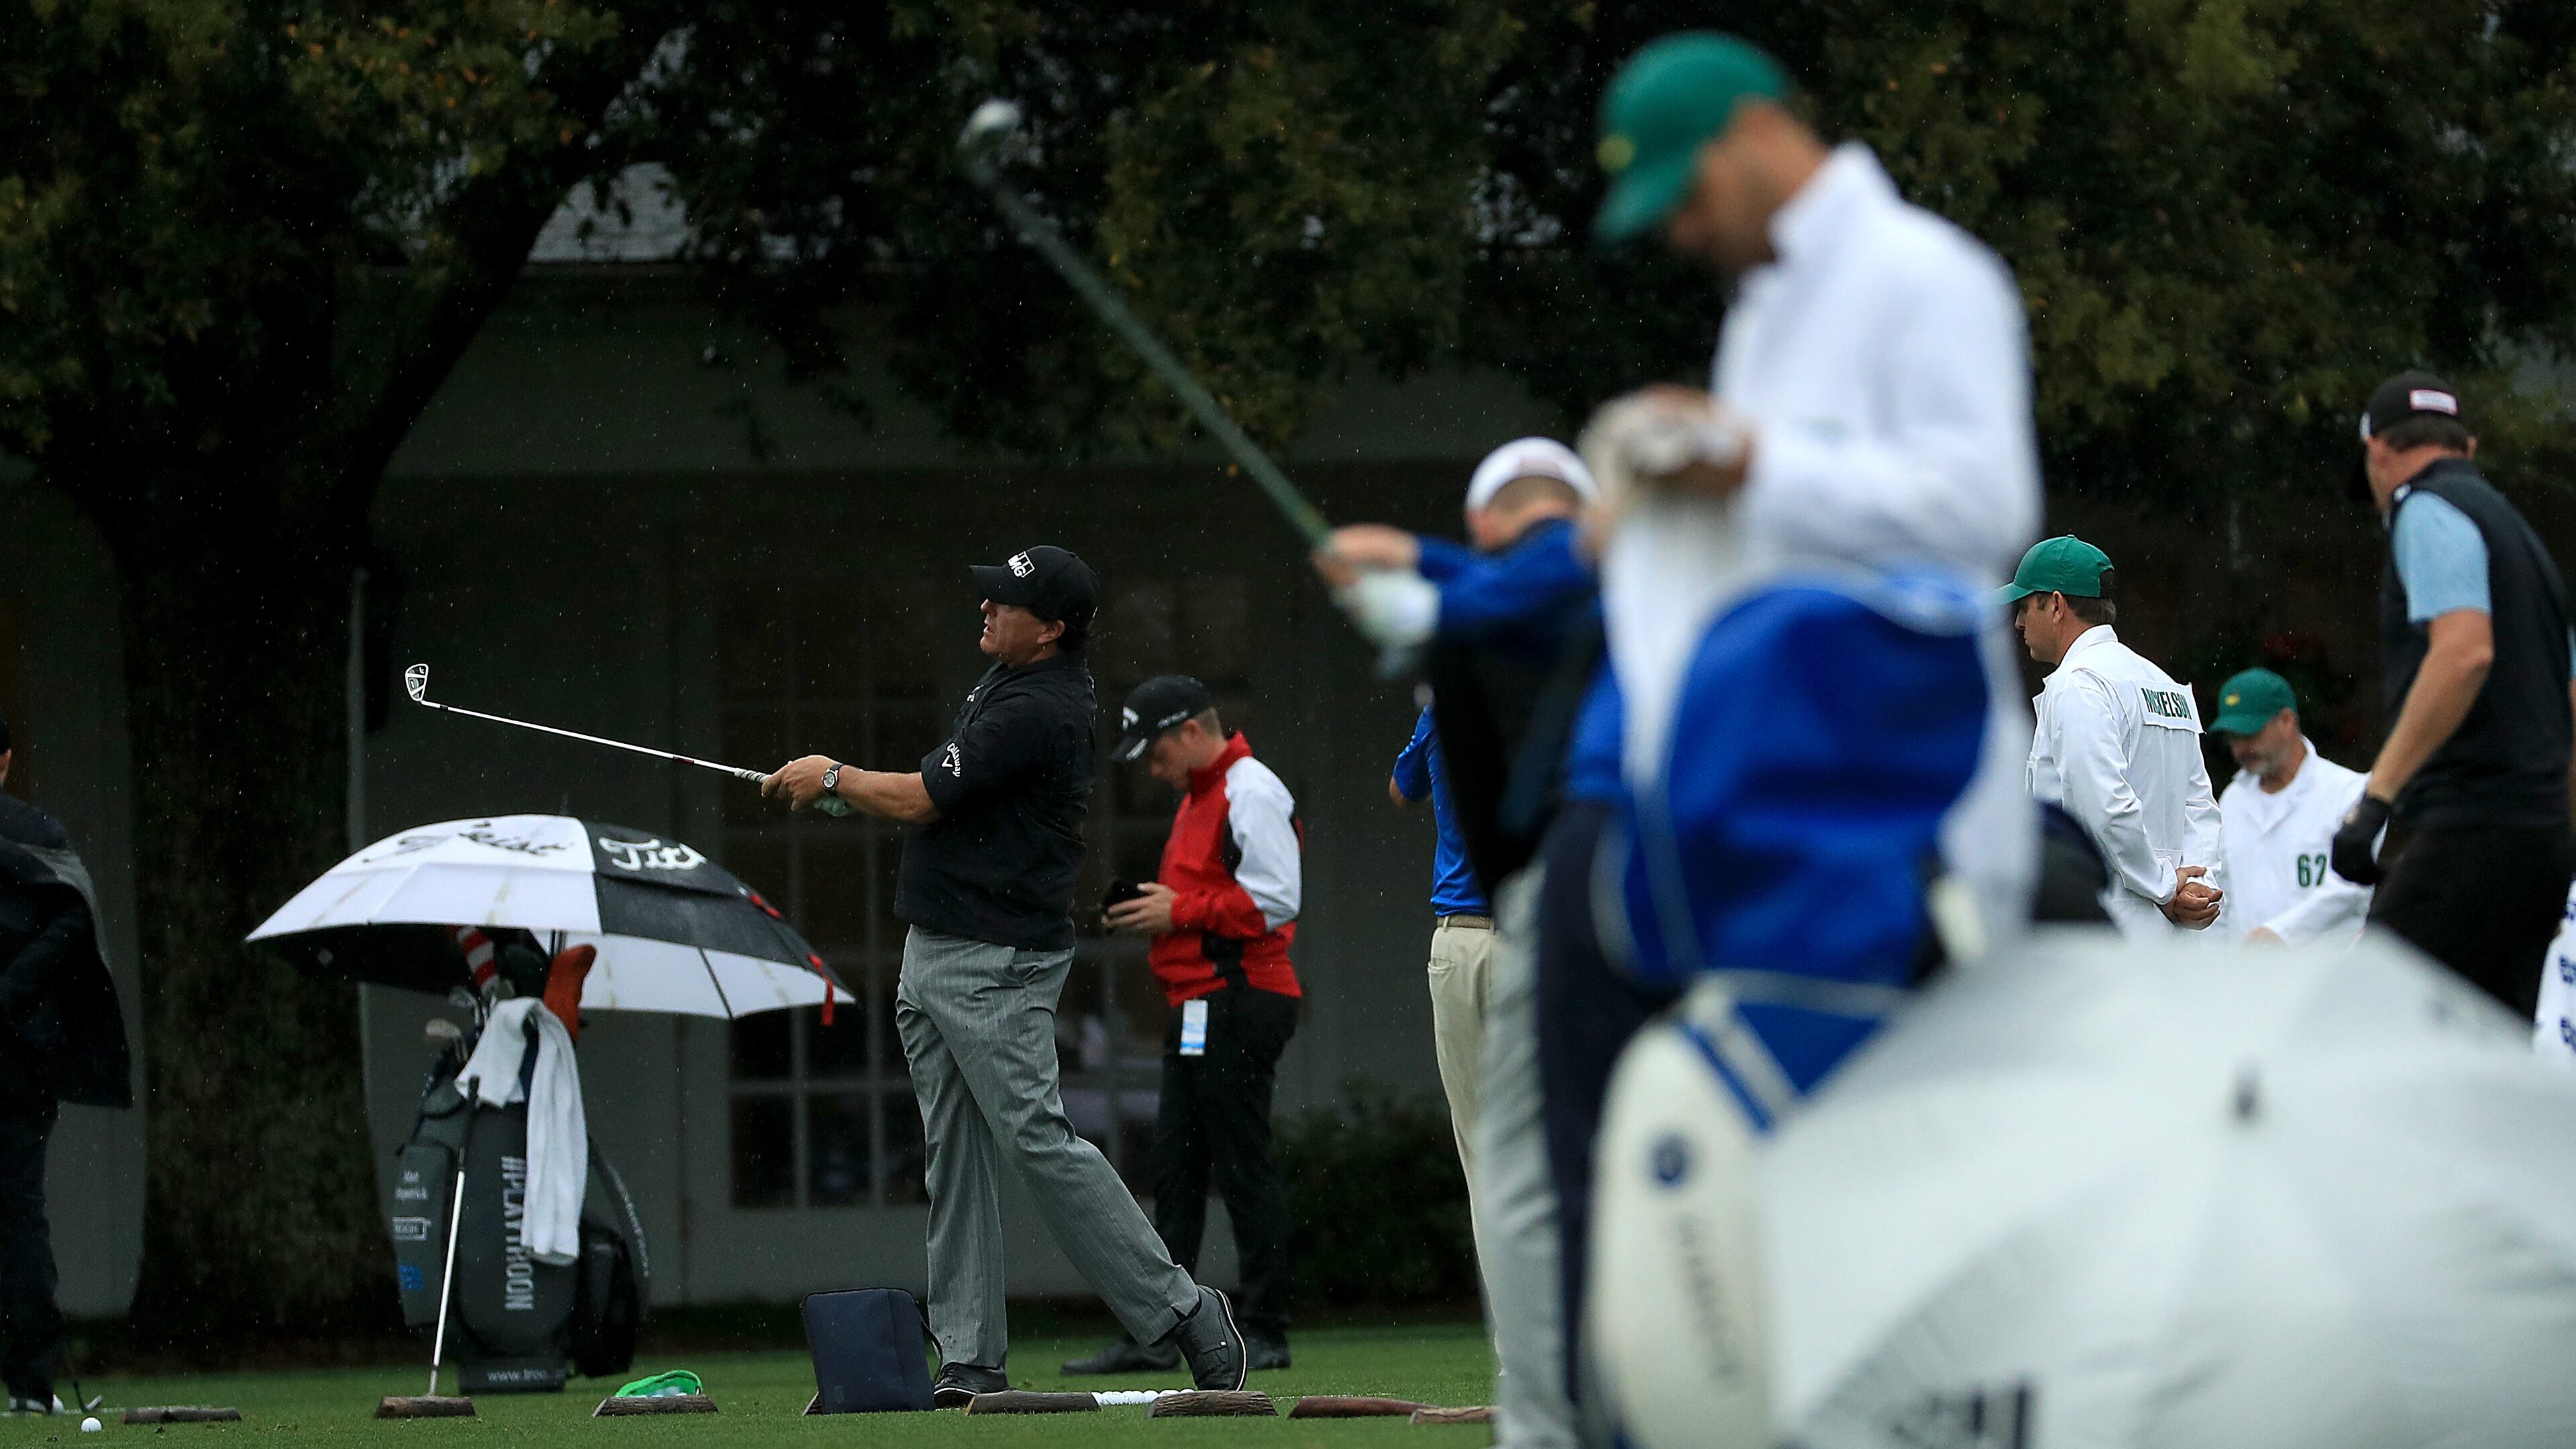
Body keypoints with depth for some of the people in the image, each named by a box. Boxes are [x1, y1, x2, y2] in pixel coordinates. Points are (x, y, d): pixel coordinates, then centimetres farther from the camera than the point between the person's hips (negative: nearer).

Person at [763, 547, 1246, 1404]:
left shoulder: (1040, 712, -20)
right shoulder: (1007, 677, 12)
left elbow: (921, 799, -16)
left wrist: (831, 778, 0)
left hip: (998, 964, -10)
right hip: (933, 950, 10)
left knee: (1037, 1141, -14)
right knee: (955, 1161, 8)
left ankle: (1180, 1312, -10)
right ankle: (970, 1363, 9)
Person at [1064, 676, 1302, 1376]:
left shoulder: (1252, 793, -10)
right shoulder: (1197, 798, 21)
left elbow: (1275, 901, -18)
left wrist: (1180, 911, -14)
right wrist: (1156, 911, 8)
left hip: (1237, 1004, -11)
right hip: (1196, 1012, 11)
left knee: (1245, 1170, -8)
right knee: (1174, 1174, 9)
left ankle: (1267, 1332, -5)